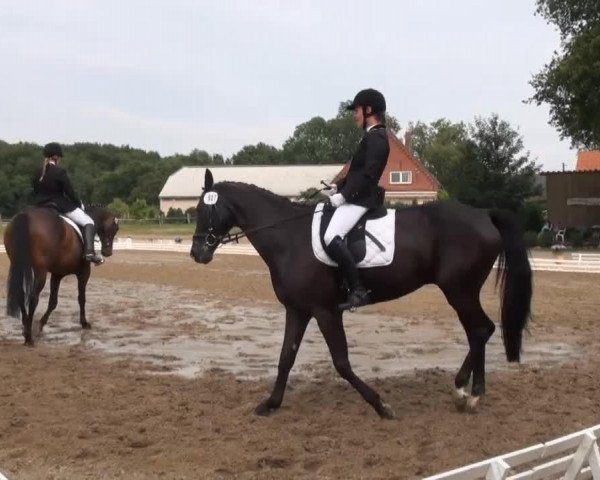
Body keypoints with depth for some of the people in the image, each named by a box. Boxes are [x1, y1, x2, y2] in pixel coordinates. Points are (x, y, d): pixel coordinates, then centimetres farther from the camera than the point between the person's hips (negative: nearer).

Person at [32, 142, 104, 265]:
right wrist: (79, 204, 5)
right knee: (88, 222, 0)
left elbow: (35, 192, 12)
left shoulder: (38, 173, 5)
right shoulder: (60, 172, -14)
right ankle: (89, 252, -18)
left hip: (40, 207, 7)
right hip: (60, 206, -7)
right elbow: (70, 192, -12)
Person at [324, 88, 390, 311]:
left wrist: (344, 194, -23)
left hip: (361, 198, -11)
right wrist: (338, 187, 13)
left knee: (331, 237, -27)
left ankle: (358, 290, -25)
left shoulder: (376, 138, -13)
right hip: (356, 197, 11)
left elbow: (367, 173, -22)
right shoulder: (372, 136, 18)